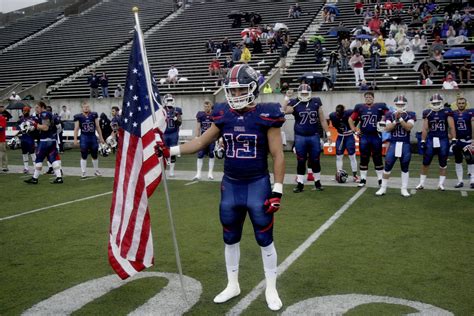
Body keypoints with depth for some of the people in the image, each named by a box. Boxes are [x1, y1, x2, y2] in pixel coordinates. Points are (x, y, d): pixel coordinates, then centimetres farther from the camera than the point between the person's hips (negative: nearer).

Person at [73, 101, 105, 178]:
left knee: (94, 155, 12)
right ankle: (83, 172, 7)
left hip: (93, 137, 2)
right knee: (84, 156, 0)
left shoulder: (94, 115, 1)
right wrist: (75, 139, -6)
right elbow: (76, 129, -1)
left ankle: (96, 170, 27)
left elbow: (98, 127, 6)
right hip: (84, 137, -2)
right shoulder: (78, 117, -4)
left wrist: (101, 137, 7)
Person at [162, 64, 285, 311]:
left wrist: (277, 190, -11)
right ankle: (232, 285, 33)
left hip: (258, 185, -4)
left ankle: (271, 290, 23)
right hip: (230, 185, 4)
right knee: (230, 239, 14)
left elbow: (278, 156, -8)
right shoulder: (224, 116, 1)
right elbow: (201, 142, 9)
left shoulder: (266, 116, -11)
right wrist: (171, 150, -2)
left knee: (265, 239, 6)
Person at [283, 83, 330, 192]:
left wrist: (327, 132, 7)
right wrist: (287, 98, -25)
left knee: (315, 161, 9)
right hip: (300, 137, -1)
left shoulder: (316, 102, 2)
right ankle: (300, 184, 13)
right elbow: (284, 111, -21)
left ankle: (317, 182, 24)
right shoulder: (294, 103, -3)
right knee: (301, 161, 5)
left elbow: (322, 119, 7)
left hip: (314, 136, 1)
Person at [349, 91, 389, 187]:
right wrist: (355, 131, 6)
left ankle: (380, 179, 15)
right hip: (364, 137, 1)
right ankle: (363, 179, 15)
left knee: (377, 158, 5)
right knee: (364, 158, 6)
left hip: (376, 137, -1)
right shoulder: (359, 107, 3)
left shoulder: (380, 107, -2)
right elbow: (351, 119, 12)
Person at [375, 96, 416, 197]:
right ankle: (383, 188, 14)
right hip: (393, 144, 0)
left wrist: (400, 118, -18)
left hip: (405, 144, 0)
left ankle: (404, 189, 16)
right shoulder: (390, 115, 3)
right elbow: (387, 129, -7)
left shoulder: (410, 115, 1)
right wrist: (395, 120, -17)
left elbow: (408, 127, -13)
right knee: (387, 166, 2)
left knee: (405, 168, 6)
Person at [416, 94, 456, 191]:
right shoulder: (427, 113, 5)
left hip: (443, 140, -1)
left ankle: (441, 184, 16)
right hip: (431, 139, 1)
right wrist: (423, 141, 1)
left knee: (443, 163, 6)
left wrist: (454, 139, -9)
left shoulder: (447, 112, 0)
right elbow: (425, 128, 5)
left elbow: (451, 127, -2)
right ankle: (421, 183, 12)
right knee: (425, 162, 3)